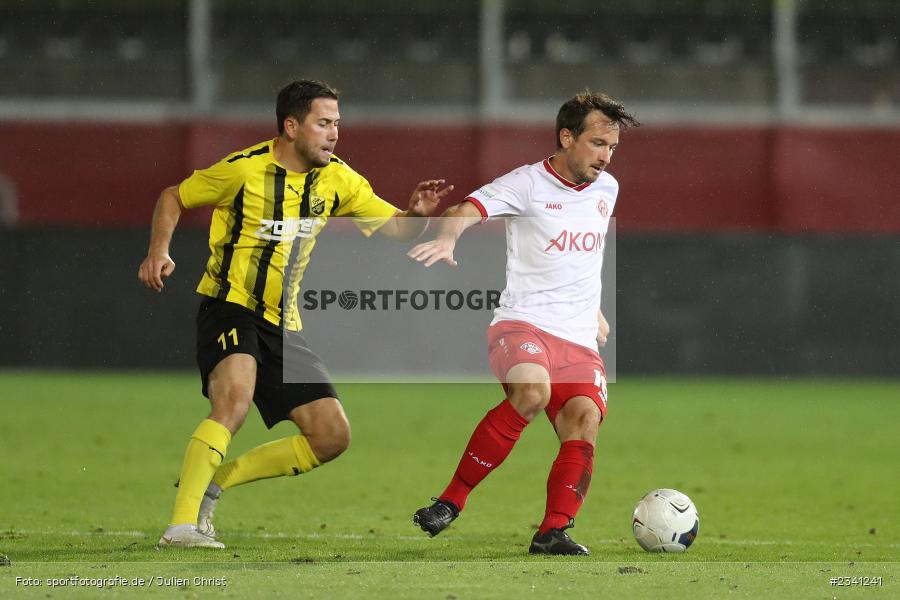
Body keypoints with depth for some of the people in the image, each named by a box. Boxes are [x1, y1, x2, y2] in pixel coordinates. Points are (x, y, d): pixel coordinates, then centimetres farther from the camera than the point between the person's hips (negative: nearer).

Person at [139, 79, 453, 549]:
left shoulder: (336, 179, 5)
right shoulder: (243, 169, -9)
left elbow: (395, 227, 5)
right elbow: (173, 198, 4)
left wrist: (418, 213, -17)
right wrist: (159, 252, -12)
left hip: (282, 327, 6)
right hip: (229, 308, -6)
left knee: (332, 437, -1)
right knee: (235, 397, -34)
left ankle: (211, 482, 8)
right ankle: (182, 524, -34)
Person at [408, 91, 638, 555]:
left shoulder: (606, 189, 17)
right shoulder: (528, 184, -2)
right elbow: (468, 209, -18)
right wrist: (448, 237, -39)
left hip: (581, 342, 5)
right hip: (522, 323, -5)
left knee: (583, 419, -22)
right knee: (532, 392, -33)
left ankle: (553, 532, -22)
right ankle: (451, 501, -22)